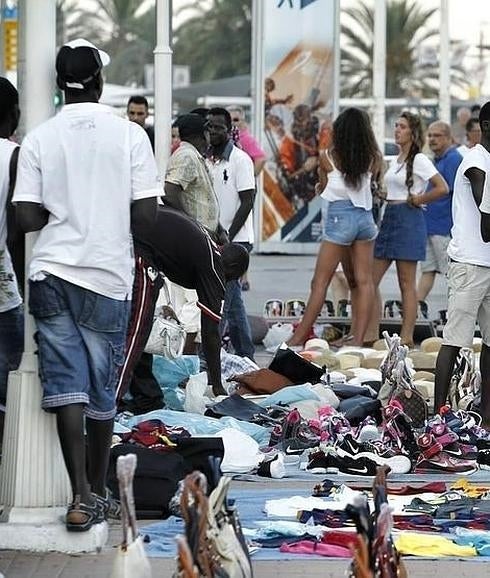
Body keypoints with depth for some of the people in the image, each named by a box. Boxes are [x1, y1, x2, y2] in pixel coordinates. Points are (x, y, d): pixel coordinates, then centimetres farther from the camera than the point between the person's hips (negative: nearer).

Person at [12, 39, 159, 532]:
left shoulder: (39, 139, -1)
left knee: (66, 387, 1)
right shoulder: (130, 135, -4)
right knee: (102, 391, 11)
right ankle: (97, 493, 22)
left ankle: (80, 495, -9)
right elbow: (145, 215, -7)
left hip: (52, 273, 1)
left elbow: (27, 218, -4)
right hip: (107, 276, -1)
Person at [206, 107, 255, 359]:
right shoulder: (208, 161, 12)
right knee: (233, 299, 10)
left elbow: (247, 202, -12)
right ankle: (245, 355, 16)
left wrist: (227, 238, -17)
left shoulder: (240, 159, -8)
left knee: (220, 298, -12)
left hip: (235, 241, -7)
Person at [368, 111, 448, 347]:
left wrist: (416, 200, -8)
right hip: (389, 218, 9)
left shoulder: (419, 160, -7)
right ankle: (371, 334, 6)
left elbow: (442, 188, -15)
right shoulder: (395, 161, 17)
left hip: (409, 220, -9)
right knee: (370, 280, 3)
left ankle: (407, 337, -2)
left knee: (407, 283, -5)